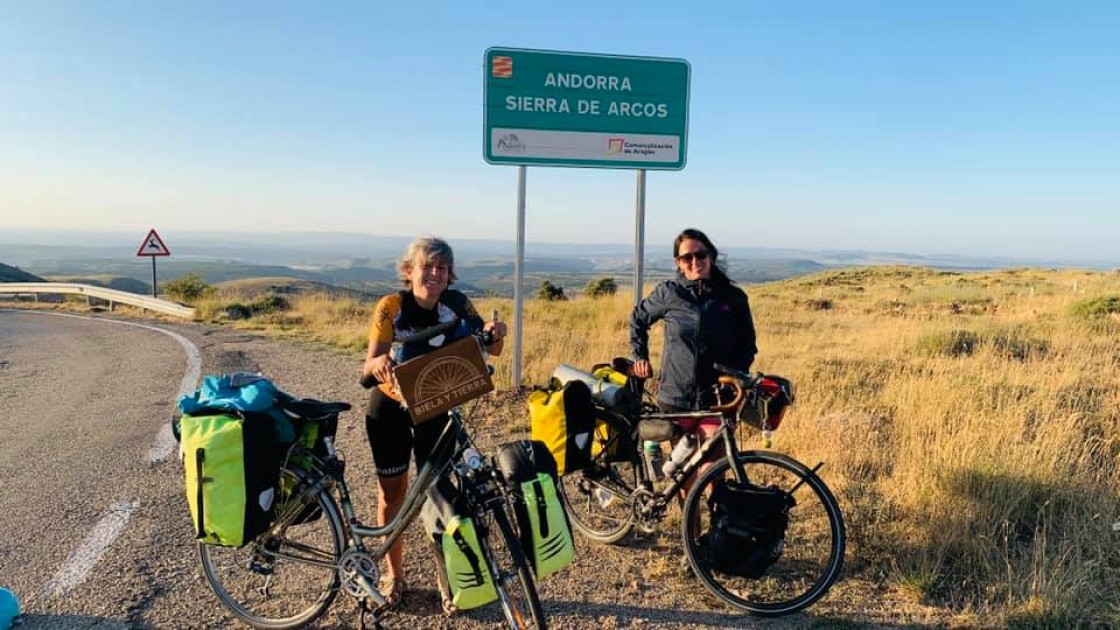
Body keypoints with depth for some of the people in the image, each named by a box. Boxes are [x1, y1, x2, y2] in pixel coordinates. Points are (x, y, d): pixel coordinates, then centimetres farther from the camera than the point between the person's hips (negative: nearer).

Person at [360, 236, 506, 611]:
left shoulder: (456, 304, -16)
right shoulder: (391, 307, -22)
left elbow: (490, 349, -13)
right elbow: (368, 367, -27)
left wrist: (495, 334, -36)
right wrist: (378, 364, -51)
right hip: (390, 407, -1)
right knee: (392, 491, 9)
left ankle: (446, 575, 18)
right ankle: (395, 574, 27)